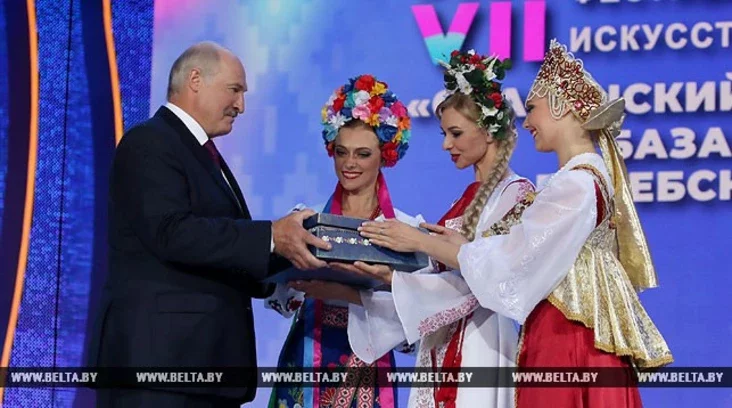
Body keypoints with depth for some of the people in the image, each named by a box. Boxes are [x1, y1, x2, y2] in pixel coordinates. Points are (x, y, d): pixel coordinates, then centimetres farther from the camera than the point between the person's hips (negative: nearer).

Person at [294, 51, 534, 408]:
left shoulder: (515, 193, -7)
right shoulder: (471, 195, 17)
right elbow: (442, 272, 10)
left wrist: (422, 243, -22)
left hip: (478, 347, -7)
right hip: (440, 348, 8)